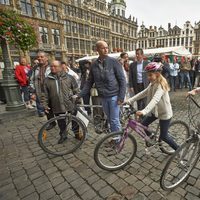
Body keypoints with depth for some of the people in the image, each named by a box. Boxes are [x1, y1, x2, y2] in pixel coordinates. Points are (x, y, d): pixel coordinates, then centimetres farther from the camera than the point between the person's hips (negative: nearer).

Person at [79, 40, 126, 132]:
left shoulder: (113, 61, -6)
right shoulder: (94, 65, 5)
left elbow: (122, 80, -6)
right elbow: (89, 82, 8)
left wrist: (121, 97, -13)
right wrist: (79, 95, 0)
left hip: (114, 96, -4)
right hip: (103, 97, 4)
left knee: (114, 120, 0)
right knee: (110, 120, 15)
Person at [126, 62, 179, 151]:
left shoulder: (161, 85, -26)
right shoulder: (152, 84, 2)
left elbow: (155, 99, -41)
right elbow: (143, 93, -1)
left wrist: (144, 111, -55)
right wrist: (129, 100, -9)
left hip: (164, 113, -8)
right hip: (155, 111, 8)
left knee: (163, 136, 3)